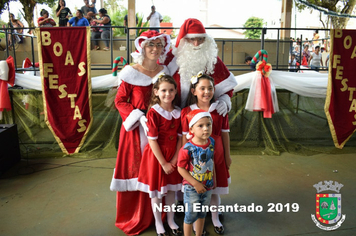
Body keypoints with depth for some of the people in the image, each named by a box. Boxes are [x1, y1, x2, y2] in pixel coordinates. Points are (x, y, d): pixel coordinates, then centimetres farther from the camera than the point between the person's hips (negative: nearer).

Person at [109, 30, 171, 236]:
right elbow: (120, 101, -6)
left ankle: (156, 215, 29)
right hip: (135, 128, -3)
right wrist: (139, 118, -18)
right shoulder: (131, 72, -8)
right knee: (135, 171, 6)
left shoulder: (165, 72, 4)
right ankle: (134, 218, 25)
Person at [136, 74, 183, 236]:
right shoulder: (153, 112, -17)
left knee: (171, 189, 18)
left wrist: (175, 159, -8)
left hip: (173, 157, 5)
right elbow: (152, 140, -17)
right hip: (156, 156, -4)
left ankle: (171, 221, 37)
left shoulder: (178, 113, -1)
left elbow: (180, 137, 1)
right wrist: (163, 163, -15)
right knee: (156, 191, 11)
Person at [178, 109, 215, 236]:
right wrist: (195, 184, -19)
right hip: (192, 188, -5)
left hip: (207, 186, 5)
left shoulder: (212, 142, -9)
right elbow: (181, 169, -20)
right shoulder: (187, 148, -26)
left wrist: (214, 179, 12)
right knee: (190, 216, 12)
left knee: (202, 214, 24)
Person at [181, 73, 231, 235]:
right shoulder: (187, 112, -9)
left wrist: (227, 156, 9)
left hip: (216, 156, 2)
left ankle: (215, 219, 38)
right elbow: (185, 138, -5)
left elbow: (225, 134, 4)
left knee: (214, 190, 16)